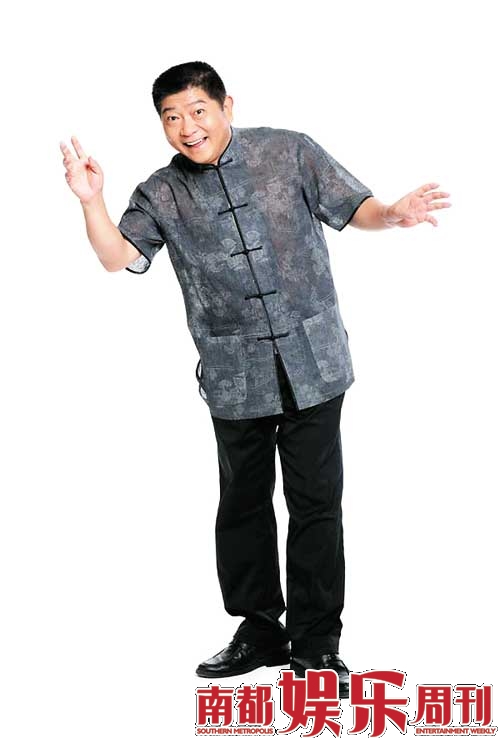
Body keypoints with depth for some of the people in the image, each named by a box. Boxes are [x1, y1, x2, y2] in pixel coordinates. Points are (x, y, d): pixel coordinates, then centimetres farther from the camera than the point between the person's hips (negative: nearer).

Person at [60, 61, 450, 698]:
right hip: (235, 375, 2)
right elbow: (117, 258, -6)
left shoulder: (289, 153, -1)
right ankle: (260, 630, 27)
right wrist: (91, 201, -23)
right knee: (244, 503, 11)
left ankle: (315, 640, 14)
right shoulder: (161, 195, 3)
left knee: (316, 501, 2)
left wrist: (394, 213, -22)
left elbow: (352, 208, -1)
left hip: (311, 361, -2)